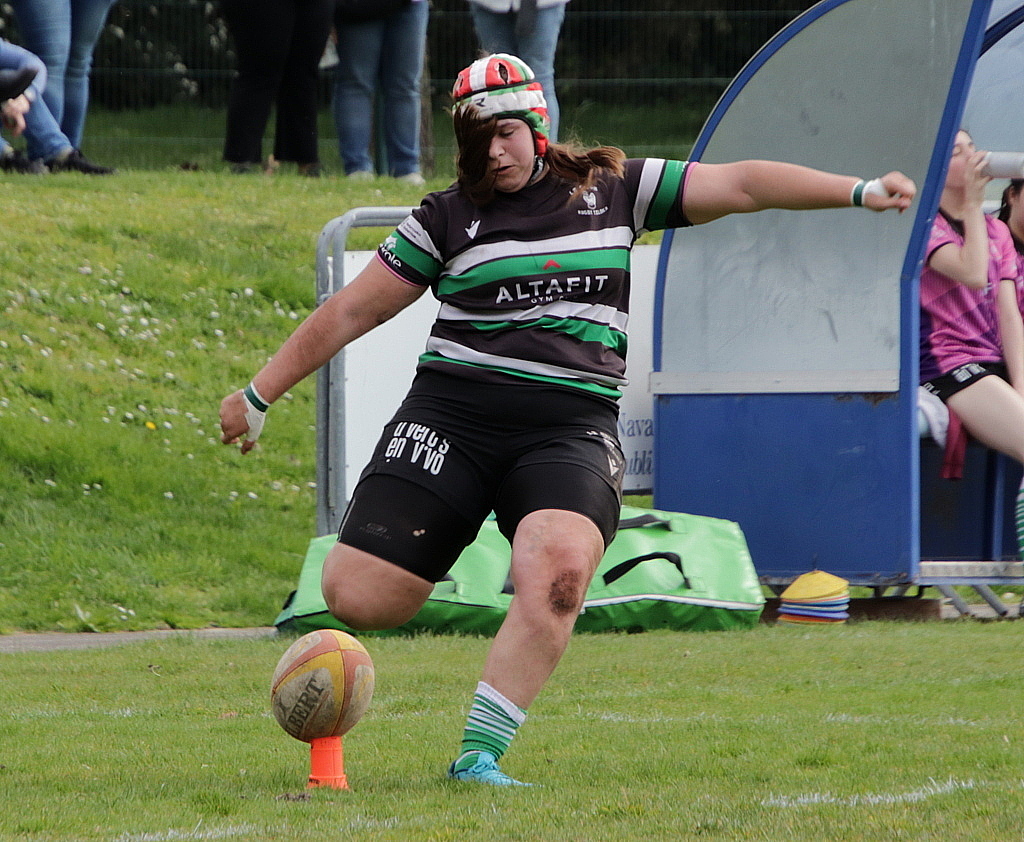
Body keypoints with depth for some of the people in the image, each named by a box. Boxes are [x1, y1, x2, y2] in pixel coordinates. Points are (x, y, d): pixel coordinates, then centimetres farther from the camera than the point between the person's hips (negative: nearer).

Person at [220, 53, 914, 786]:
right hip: (453, 414, 0)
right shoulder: (447, 218, 11)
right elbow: (351, 311, 15)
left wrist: (858, 191, 6)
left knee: (559, 573, -31)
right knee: (357, 597, -11)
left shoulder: (613, 189, 13)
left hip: (572, 425, 0)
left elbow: (740, 185, 13)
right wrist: (259, 396, 17)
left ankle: (478, 755, -23)